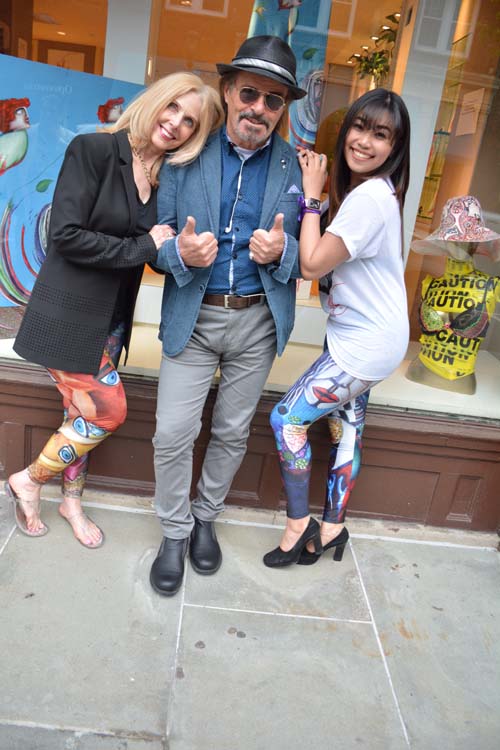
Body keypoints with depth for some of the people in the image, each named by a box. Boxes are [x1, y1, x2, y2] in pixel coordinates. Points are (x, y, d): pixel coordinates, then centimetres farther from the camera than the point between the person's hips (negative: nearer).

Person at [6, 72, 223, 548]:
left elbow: (160, 252, 6)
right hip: (70, 311, -6)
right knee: (108, 412, -3)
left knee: (84, 414, 16)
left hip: (112, 316, 6)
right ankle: (28, 481, 21)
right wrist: (143, 246, -18)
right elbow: (66, 235, -20)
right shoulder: (93, 150, -13)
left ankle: (72, 500, 36)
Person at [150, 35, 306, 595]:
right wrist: (180, 253, -23)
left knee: (232, 433, 13)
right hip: (193, 318, 0)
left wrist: (280, 251, -20)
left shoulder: (297, 167, 0)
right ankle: (175, 532, 24)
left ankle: (205, 518, 37)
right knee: (173, 435, -1)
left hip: (259, 322, 1)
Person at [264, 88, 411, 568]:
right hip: (357, 334, 10)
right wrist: (318, 186, 1)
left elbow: (312, 264, -22)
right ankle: (332, 528, 32)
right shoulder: (358, 189, 9)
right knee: (345, 428, 16)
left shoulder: (370, 196, -23)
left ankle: (299, 525, 12)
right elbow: (325, 257, 8)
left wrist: (312, 194, -13)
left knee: (287, 418, -6)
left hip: (366, 343, -10)